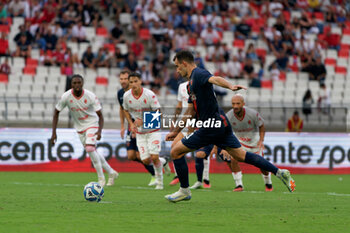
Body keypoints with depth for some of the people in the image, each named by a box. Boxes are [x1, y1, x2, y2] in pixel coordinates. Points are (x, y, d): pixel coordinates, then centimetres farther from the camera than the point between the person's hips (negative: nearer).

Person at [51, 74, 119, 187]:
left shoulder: (90, 96, -22)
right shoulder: (66, 96, -17)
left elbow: (100, 115, -17)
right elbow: (56, 112, -4)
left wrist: (100, 131, -34)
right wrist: (54, 132, -9)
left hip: (92, 124, -4)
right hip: (80, 127, 4)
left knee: (90, 148, -25)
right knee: (93, 152, 9)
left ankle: (101, 178, -13)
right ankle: (111, 173, 29)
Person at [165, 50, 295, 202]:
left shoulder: (198, 74, -8)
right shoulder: (191, 83, 22)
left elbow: (215, 79, -31)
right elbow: (190, 112, 31)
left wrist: (230, 86, -52)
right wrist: (176, 131, 35)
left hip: (212, 125, -10)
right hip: (220, 125, 10)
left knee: (176, 151, -2)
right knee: (241, 156, 9)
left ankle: (184, 191, 6)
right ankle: (279, 172, 4)